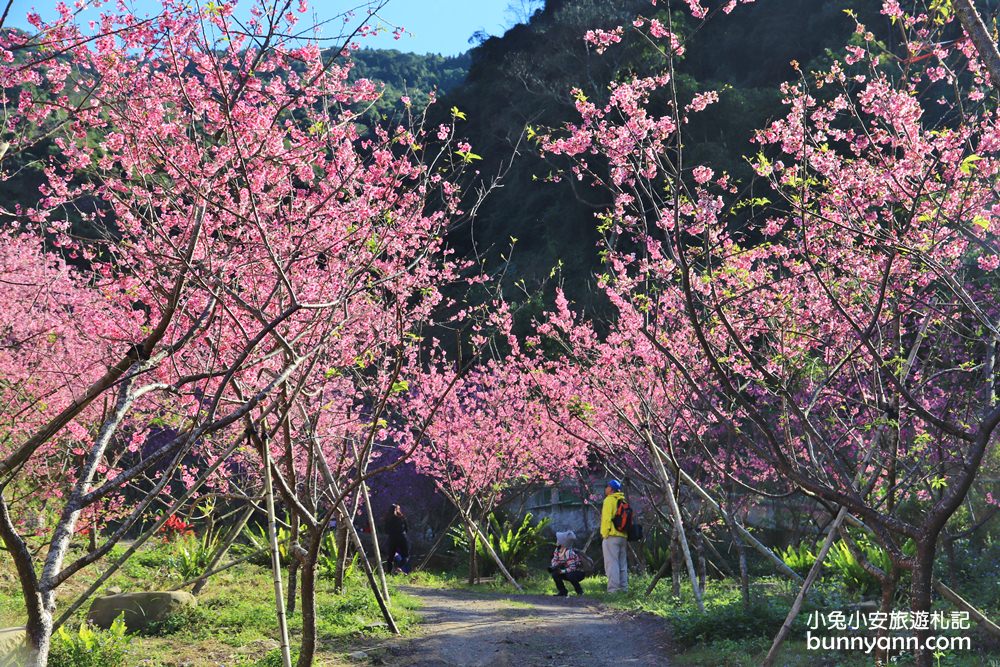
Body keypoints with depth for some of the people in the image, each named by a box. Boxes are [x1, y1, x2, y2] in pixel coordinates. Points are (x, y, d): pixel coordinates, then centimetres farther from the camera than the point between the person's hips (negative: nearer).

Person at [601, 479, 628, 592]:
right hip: (623, 536, 8)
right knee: (622, 565, 12)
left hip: (611, 536, -8)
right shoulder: (623, 501, 18)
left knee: (611, 564, -8)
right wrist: (627, 538, 18)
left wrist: (604, 534, -12)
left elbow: (606, 518, -16)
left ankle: (613, 589, -12)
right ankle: (624, 589, 14)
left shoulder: (609, 500, -7)